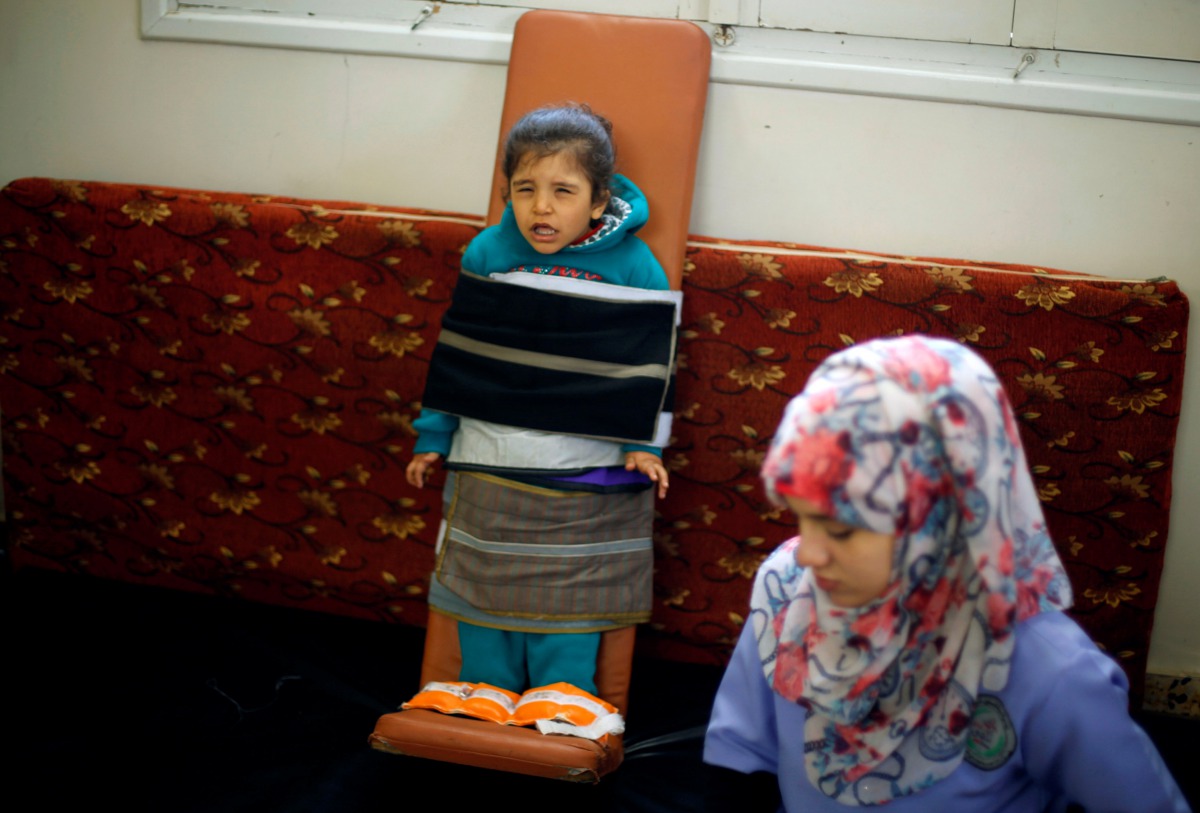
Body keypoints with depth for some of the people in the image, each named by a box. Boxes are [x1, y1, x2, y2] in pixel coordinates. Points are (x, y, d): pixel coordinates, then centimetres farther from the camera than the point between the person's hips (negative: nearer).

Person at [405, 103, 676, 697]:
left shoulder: (634, 266, -9)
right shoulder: (487, 253, -3)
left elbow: (649, 361, -1)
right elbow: (456, 352, 4)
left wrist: (643, 443, -7)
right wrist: (433, 436, 7)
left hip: (586, 477, -2)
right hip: (487, 465, 2)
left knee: (566, 606, 5)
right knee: (481, 597, 13)